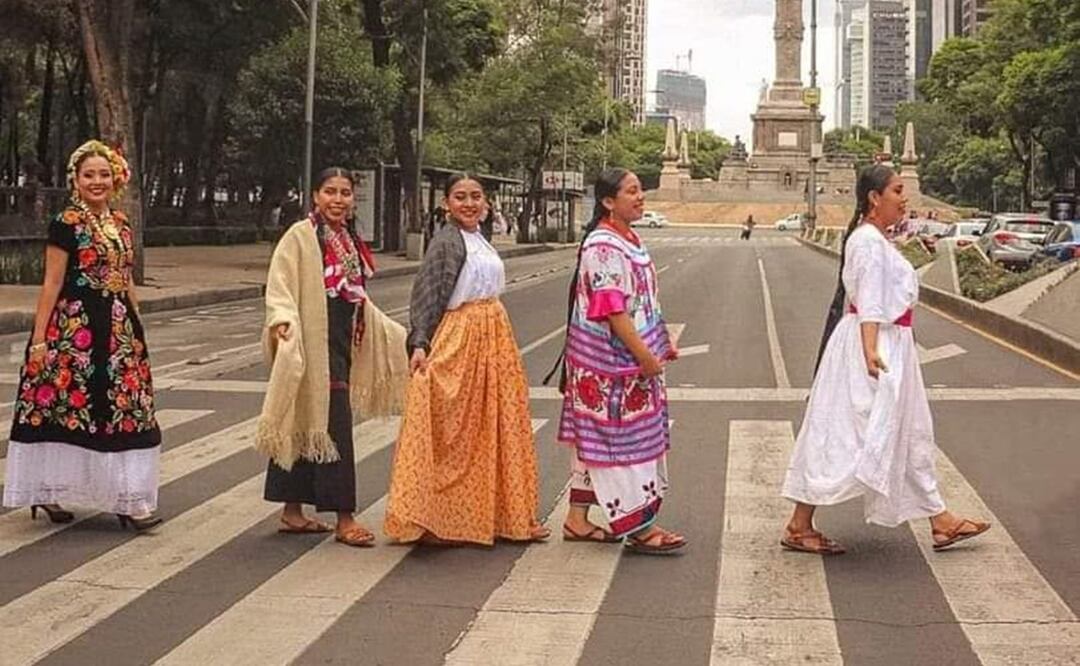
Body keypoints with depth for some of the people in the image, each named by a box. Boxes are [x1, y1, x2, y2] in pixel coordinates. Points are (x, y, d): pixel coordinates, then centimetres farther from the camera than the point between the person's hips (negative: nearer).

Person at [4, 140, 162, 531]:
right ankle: (47, 493, 14)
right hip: (74, 329, -6)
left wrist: (137, 333, 17)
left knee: (124, 409, 4)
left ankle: (127, 500, 8)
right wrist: (39, 339, -13)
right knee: (67, 406, -1)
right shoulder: (66, 225, -6)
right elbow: (52, 284, -9)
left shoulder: (121, 224, 13)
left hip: (119, 330, 6)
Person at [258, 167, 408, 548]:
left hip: (340, 342, 8)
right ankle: (344, 519, -5)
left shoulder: (349, 241, 16)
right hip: (313, 341, -8)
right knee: (332, 424, -8)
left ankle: (293, 511, 19)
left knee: (306, 424, 12)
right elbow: (280, 285, -14)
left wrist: (397, 337, 29)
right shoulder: (300, 236, -8)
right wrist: (282, 319, -32)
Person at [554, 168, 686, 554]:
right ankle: (638, 527, 2)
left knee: (597, 438, 13)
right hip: (610, 360, -10)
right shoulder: (604, 246, -18)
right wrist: (644, 355, -23)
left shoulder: (628, 240, 14)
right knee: (620, 437, -4)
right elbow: (611, 308, -23)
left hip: (633, 357, 10)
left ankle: (578, 519, 20)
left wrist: (661, 343, 18)